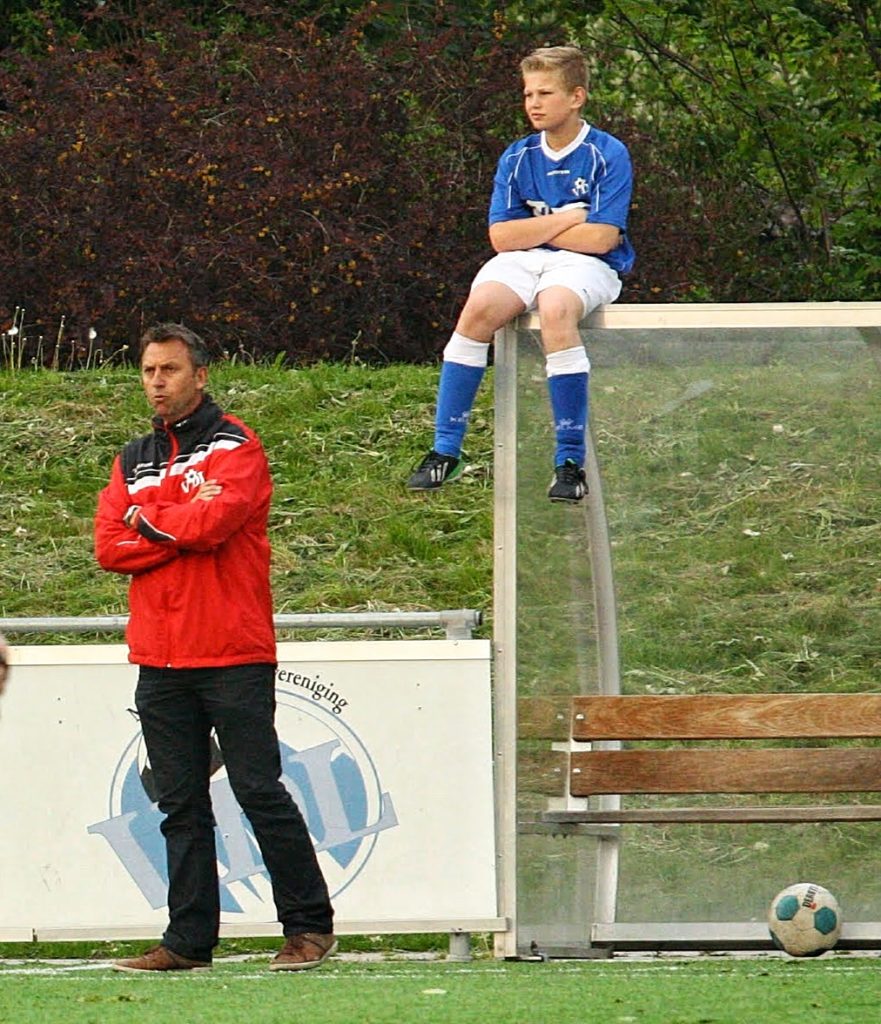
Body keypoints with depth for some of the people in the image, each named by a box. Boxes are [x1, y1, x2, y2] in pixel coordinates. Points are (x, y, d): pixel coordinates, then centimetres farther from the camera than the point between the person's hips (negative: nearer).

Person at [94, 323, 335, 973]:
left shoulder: (236, 446, -1)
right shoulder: (133, 461, 17)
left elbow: (213, 520, -18)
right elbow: (108, 546, 3)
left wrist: (147, 520, -1)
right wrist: (183, 530, -9)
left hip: (233, 657, -6)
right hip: (160, 662, 6)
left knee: (260, 792, -6)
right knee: (181, 807, 6)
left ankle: (310, 926, 1)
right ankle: (189, 940, 8)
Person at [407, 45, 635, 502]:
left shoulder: (608, 155, -3)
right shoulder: (517, 158, 10)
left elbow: (600, 238, -12)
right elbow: (502, 237, 1)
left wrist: (535, 228, -2)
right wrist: (569, 218, -6)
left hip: (584, 266, -4)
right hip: (522, 262, 4)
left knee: (555, 310, -38)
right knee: (479, 307, -29)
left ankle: (571, 461, -33)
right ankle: (445, 451, -24)